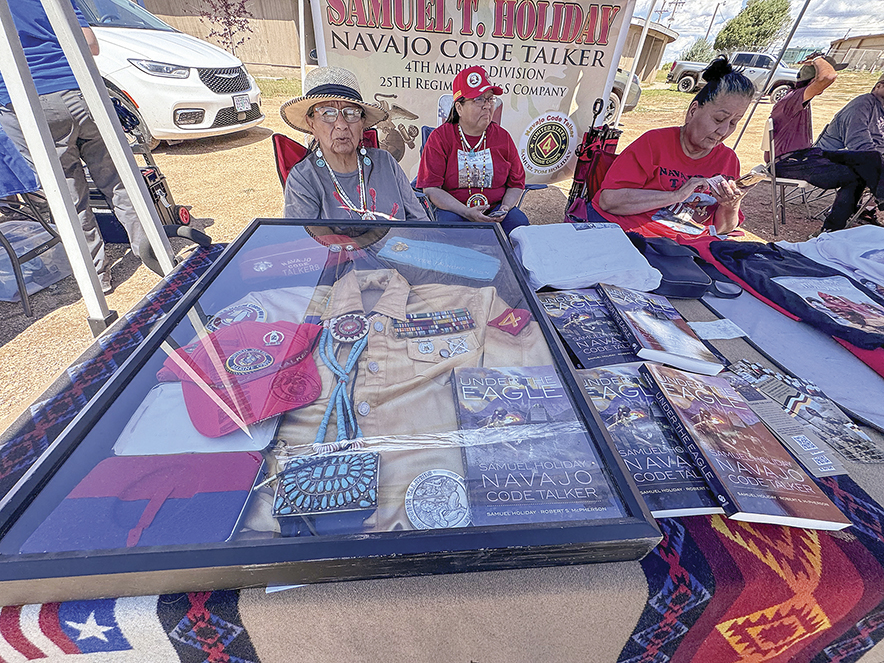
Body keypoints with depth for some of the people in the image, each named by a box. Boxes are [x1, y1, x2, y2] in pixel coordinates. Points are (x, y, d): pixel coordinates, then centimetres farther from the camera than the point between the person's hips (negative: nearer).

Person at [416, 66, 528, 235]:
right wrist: (466, 212, -22)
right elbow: (430, 188, -10)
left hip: (496, 208, 3)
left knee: (520, 222, -25)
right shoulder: (440, 137, -2)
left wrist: (505, 208, -11)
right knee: (449, 222, -35)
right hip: (452, 208, -2)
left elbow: (516, 183, 13)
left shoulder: (502, 137, 9)